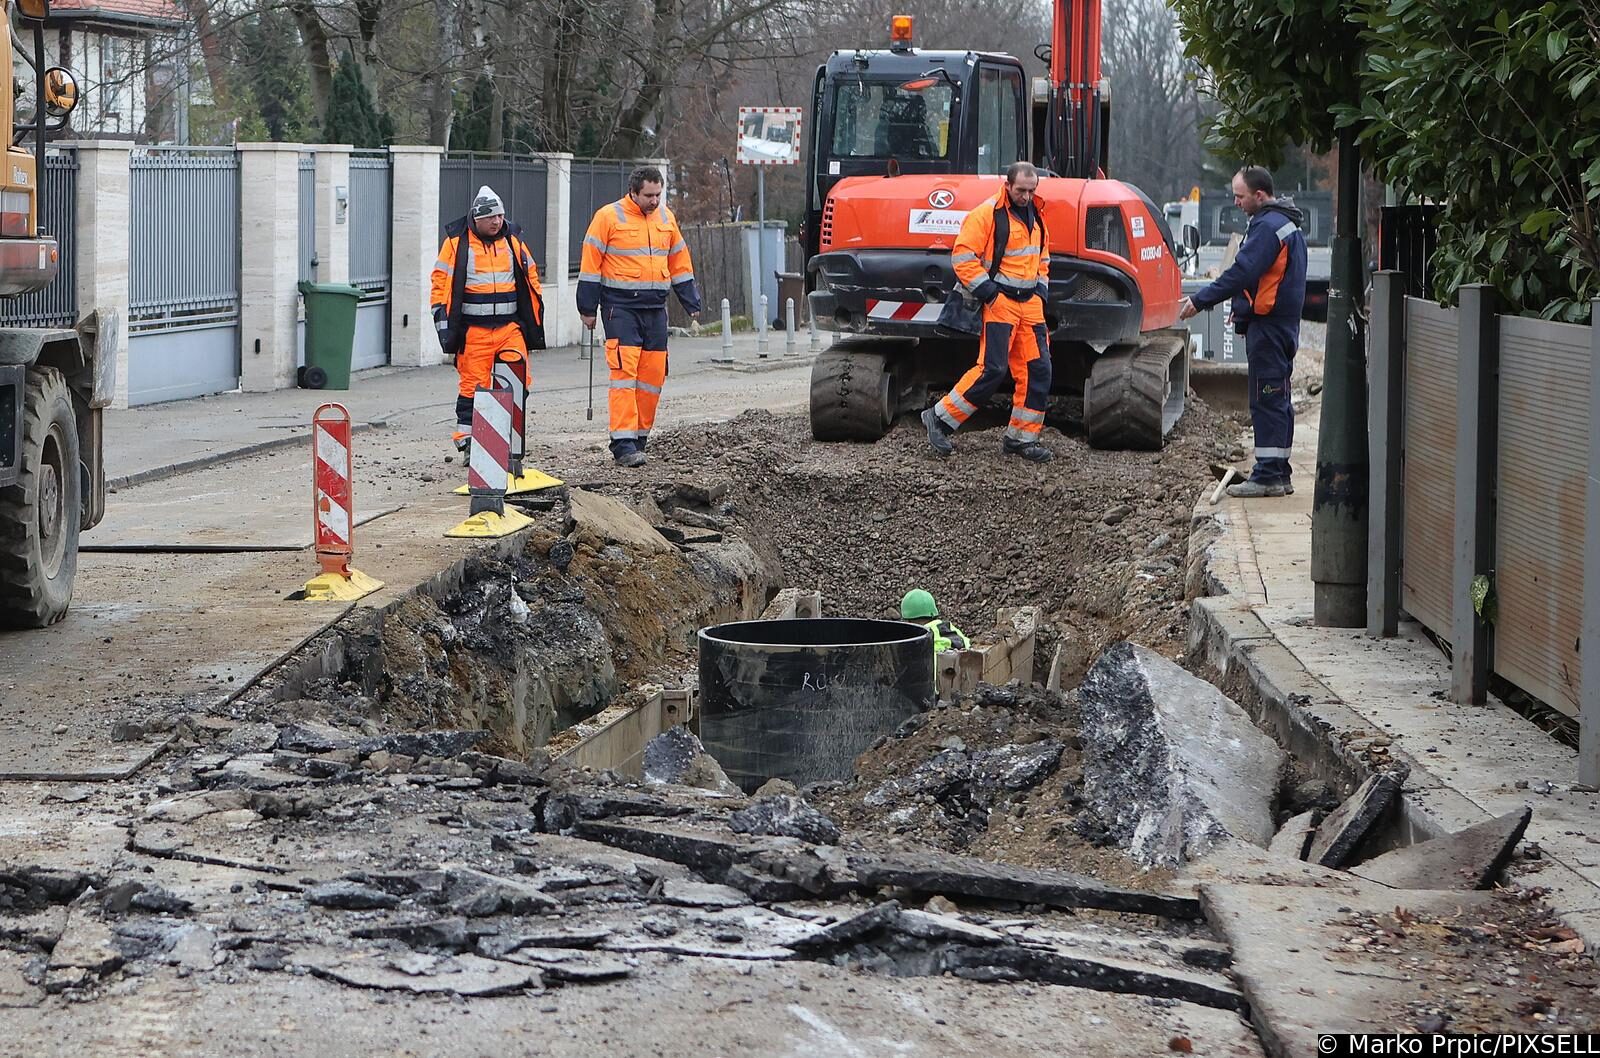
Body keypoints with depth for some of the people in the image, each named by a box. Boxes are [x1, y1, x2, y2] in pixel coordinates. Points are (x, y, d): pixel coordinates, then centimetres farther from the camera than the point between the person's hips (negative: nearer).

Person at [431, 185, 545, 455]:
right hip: (473, 329, -3)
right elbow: (441, 283, 3)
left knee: (517, 380, -8)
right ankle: (467, 440, 7)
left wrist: (536, 317, 18)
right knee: (473, 385, -2)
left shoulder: (513, 240, 11)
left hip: (510, 326, 3)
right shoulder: (457, 242, 0)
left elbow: (530, 277, 20)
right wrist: (443, 322, -2)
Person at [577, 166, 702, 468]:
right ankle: (623, 444, -17)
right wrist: (588, 308, -4)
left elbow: (680, 262, 20)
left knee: (654, 372, 4)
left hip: (655, 307, 6)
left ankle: (640, 437, 14)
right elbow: (591, 263, -4)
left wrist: (692, 304, 18)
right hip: (621, 306, -6)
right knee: (624, 370, -13)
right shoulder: (609, 216, -5)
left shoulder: (666, 217, 12)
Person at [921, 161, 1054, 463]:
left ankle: (1022, 437, 10)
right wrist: (987, 291, -15)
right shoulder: (986, 215, -9)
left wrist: (1041, 289, 14)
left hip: (1030, 303, 8)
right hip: (999, 301, -8)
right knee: (991, 369, -13)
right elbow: (963, 256, -13)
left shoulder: (1035, 217, 16)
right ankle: (940, 418, -2)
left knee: (1038, 369, 2)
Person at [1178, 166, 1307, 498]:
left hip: (1267, 327, -11)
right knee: (1277, 400, 13)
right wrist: (1242, 308, 21)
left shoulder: (1267, 226, -17)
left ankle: (1268, 476, -8)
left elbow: (1242, 272, -23)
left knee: (1266, 400, -8)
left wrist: (1200, 300, -19)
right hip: (1284, 322, 11)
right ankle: (1278, 475, 16)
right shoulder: (1287, 223, 17)